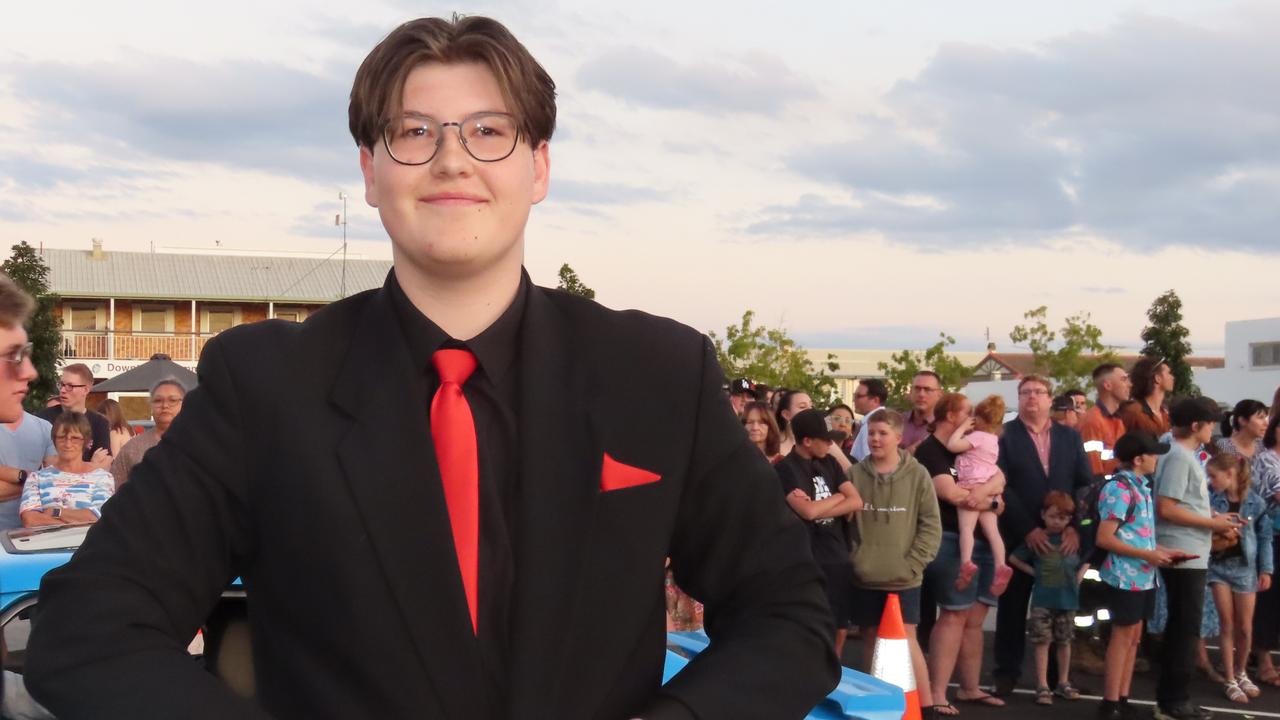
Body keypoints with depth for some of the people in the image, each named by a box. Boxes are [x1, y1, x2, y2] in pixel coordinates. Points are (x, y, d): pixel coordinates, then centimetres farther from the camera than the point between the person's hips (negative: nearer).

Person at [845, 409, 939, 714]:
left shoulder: (917, 475, -2)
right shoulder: (854, 474, 1)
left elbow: (931, 525, -2)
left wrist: (913, 563, -9)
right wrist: (853, 557, -5)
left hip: (903, 577, -2)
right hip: (864, 576, 2)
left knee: (906, 639, -4)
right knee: (871, 639, 10)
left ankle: (926, 704, 4)